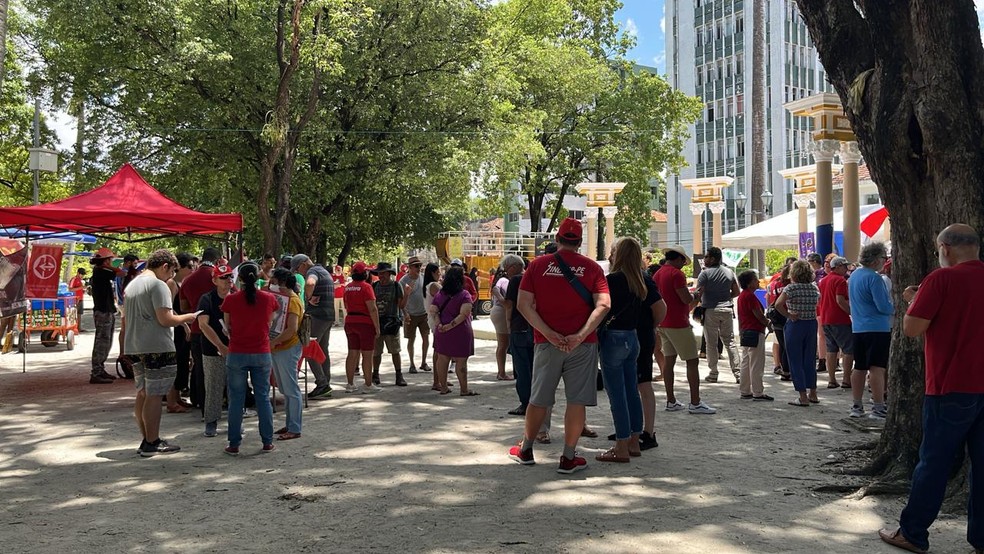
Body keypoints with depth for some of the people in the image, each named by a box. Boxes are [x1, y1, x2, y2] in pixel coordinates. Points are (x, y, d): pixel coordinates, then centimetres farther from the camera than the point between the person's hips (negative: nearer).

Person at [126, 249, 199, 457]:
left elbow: (126, 317, 23)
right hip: (157, 347, -9)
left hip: (134, 346, 9)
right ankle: (152, 443, 1)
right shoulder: (158, 285, -12)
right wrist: (186, 318, -4)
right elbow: (165, 319, -18)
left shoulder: (131, 285, 16)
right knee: (154, 395, -3)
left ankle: (147, 440, 20)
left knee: (142, 394, 13)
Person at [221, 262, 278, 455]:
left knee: (236, 399, 6)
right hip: (262, 354, 1)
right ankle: (267, 442, 13)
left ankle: (234, 444, 10)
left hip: (237, 354, -1)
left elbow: (228, 327, 5)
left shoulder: (231, 300, -7)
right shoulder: (269, 299, -4)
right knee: (263, 397, 9)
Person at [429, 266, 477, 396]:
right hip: (460, 332, -5)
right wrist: (451, 325, -16)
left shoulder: (439, 294, 7)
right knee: (461, 361, 1)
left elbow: (433, 310, -1)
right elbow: (463, 314, -20)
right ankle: (464, 389, 7)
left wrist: (439, 324, -8)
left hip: (442, 331, 5)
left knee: (442, 359, 12)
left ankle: (443, 387, 20)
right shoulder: (464, 295, -9)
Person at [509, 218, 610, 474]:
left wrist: (548, 333, -10)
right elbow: (603, 304, -13)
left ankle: (526, 450, 28)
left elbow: (523, 304, -6)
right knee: (577, 400, 5)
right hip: (582, 344, -1)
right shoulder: (592, 267, 0)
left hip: (546, 343, 2)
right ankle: (568, 458, 9)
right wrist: (581, 335, -17)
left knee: (539, 399, 14)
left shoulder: (538, 264, 3)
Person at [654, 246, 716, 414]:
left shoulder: (657, 274, 12)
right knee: (692, 361, -4)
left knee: (668, 360, 9)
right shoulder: (676, 274, -15)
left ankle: (671, 402, 12)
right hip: (678, 324, -9)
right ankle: (695, 403, -4)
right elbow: (687, 299, -19)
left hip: (663, 323, 9)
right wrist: (694, 295, 2)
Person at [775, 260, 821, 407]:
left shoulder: (791, 288, -12)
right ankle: (812, 394, 23)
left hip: (795, 325, -5)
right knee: (809, 361, 16)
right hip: (812, 324, 5)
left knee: (796, 362, 2)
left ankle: (803, 397, 1)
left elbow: (778, 304, -25)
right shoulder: (814, 287, 4)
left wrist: (789, 315, -14)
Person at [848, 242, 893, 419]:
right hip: (877, 328, -8)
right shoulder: (874, 278, -15)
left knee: (859, 368, 11)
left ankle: (857, 406, 15)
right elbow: (884, 307, -18)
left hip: (858, 328, 8)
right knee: (877, 368, -6)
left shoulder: (854, 275, 12)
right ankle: (878, 408, -5)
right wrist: (895, 308, 2)